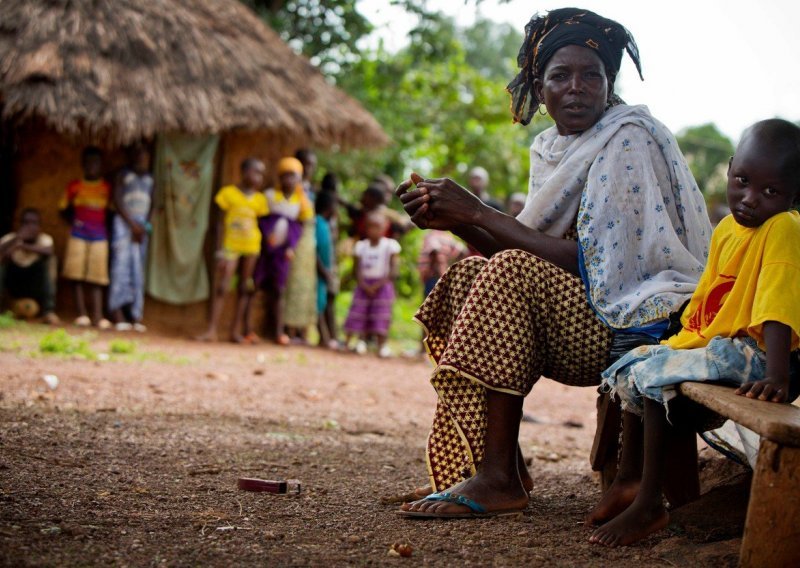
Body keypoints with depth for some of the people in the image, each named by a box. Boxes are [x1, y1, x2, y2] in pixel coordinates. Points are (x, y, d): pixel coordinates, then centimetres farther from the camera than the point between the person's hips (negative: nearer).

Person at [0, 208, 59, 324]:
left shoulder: (45, 239, -16)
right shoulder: (9, 239, -16)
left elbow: (48, 251, -40)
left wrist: (23, 246, -52)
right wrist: (17, 239, -52)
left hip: (36, 291, 0)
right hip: (13, 287, 0)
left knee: (48, 259, -22)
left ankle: (48, 311, -20)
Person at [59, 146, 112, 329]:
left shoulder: (107, 188, 6)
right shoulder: (75, 186, 6)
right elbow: (64, 208, 13)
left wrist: (108, 223, -4)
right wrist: (72, 220, -2)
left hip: (100, 236, 0)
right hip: (79, 235, 0)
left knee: (97, 276, -2)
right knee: (77, 274, -4)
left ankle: (98, 315, -4)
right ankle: (82, 314, 1)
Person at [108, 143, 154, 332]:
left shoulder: (149, 179, 15)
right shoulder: (123, 175, 1)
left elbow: (150, 204, 12)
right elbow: (117, 201, -6)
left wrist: (144, 226, -2)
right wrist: (132, 224, -12)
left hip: (141, 227, 5)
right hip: (123, 223, -5)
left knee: (138, 272, 2)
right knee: (121, 266, -10)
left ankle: (135, 316, 2)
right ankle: (118, 315, -10)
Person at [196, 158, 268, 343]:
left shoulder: (260, 199, 5)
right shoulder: (229, 193, -3)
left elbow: (261, 224, 6)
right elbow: (221, 223, -2)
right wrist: (220, 250, -6)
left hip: (251, 247, 3)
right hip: (230, 245, -3)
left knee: (245, 288, 6)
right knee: (221, 287, -7)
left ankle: (237, 330, 12)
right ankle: (211, 330, -8)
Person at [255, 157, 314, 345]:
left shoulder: (301, 200, 5)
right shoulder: (270, 195, 0)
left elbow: (299, 226, 4)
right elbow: (261, 219, -2)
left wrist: (290, 247, -8)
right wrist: (267, 236, -16)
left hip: (282, 252, 2)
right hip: (263, 248, -2)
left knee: (277, 291, 4)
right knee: (253, 286, -2)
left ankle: (277, 331, 5)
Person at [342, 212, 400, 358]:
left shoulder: (390, 245, -3)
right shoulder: (361, 246, 5)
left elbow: (393, 271, -9)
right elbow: (357, 270, 2)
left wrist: (378, 285, -17)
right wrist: (365, 286, -14)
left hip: (382, 285, -2)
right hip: (364, 285, 2)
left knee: (381, 317, -7)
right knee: (358, 313, -3)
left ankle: (382, 346, -3)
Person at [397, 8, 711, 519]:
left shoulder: (629, 138, -13)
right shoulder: (553, 148, 12)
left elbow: (587, 260, -20)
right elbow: (527, 253, 8)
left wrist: (477, 212, -19)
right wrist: (455, 220, -7)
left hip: (643, 320, -8)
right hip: (584, 321, 8)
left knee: (507, 275, -25)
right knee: (467, 275, -3)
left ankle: (499, 478, -24)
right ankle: (496, 462, -9)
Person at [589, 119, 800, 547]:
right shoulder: (726, 230, 10)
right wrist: (678, 341, 17)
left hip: (749, 352, -10)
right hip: (708, 343, 10)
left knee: (654, 377, -22)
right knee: (630, 368, 14)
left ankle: (649, 505, -14)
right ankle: (629, 478, 24)